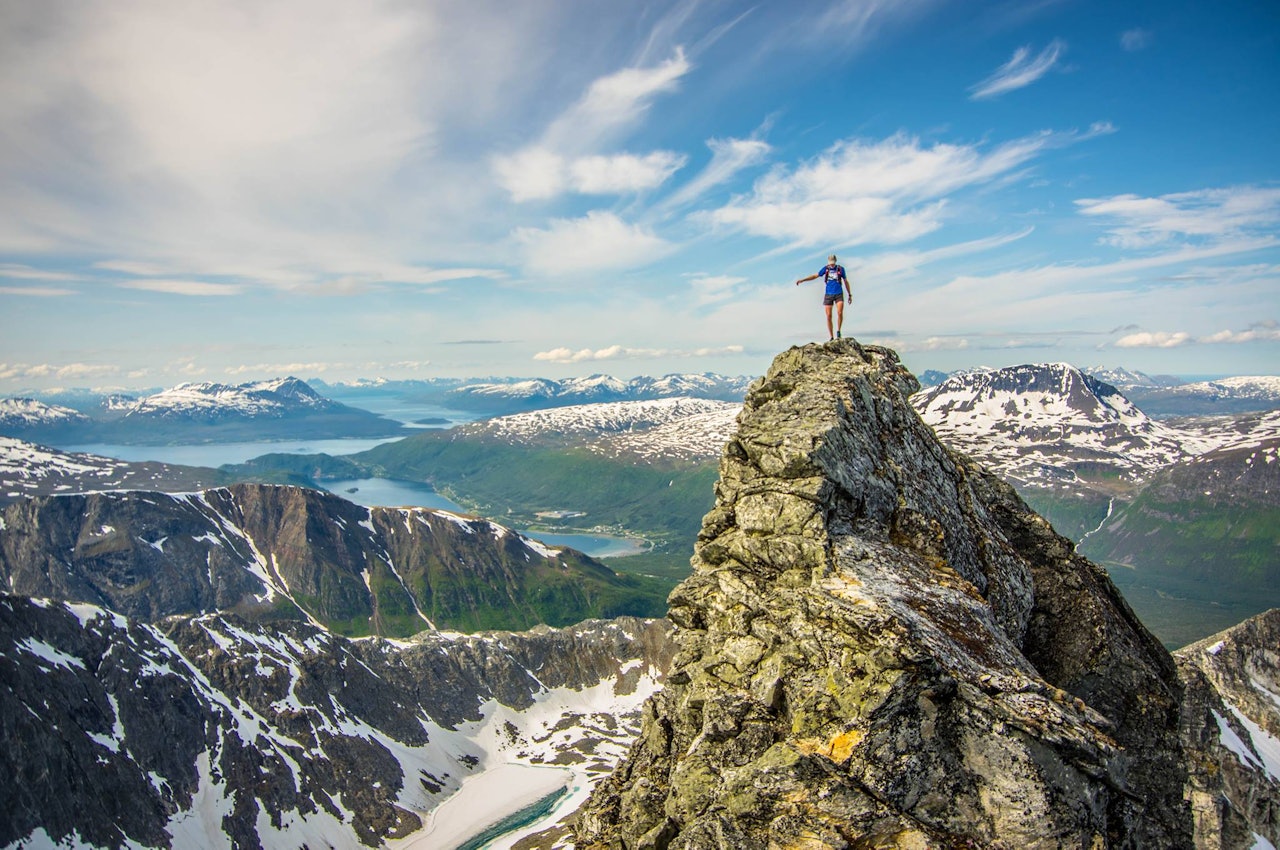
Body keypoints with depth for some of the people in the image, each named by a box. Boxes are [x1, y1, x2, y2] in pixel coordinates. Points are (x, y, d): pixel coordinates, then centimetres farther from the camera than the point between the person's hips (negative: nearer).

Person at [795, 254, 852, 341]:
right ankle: (831, 337, 7)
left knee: (840, 313, -22)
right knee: (829, 316, -2)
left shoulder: (841, 269, -2)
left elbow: (846, 282, 6)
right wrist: (802, 280, 1)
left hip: (839, 295, -2)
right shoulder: (826, 268, 1)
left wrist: (850, 295, 8)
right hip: (828, 295, 2)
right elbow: (815, 276, 9)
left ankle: (838, 332, -1)